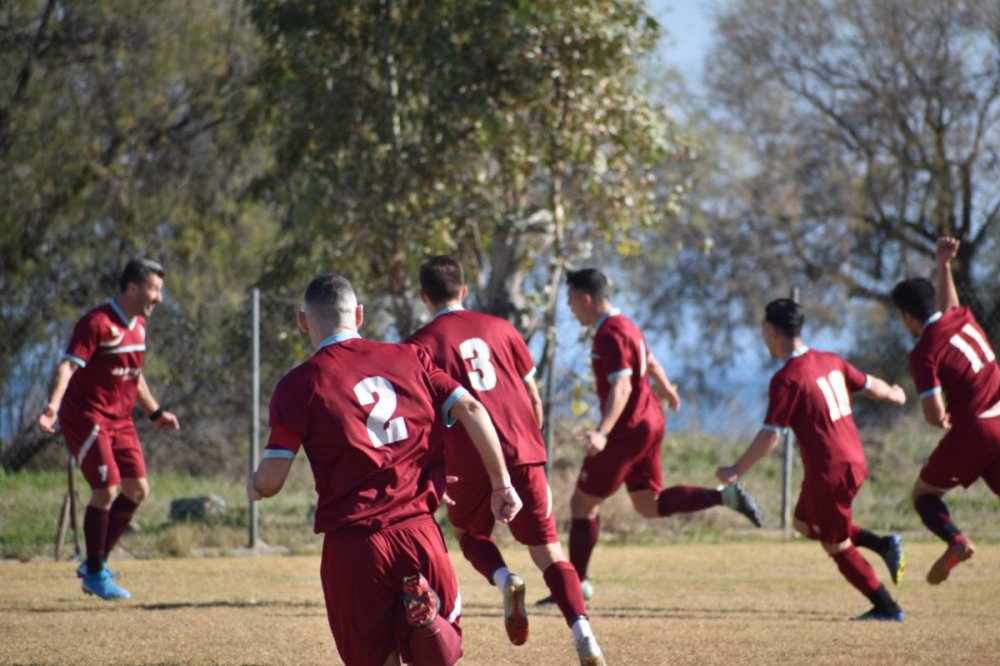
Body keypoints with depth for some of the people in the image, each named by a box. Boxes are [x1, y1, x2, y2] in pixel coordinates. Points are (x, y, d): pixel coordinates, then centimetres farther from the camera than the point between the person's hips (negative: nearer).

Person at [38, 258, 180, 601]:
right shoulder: (97, 323, -18)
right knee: (106, 490, -13)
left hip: (119, 420, 9)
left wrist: (155, 413, 30)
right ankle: (94, 575, 0)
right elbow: (68, 365, -27)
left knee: (137, 489, 6)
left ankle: (96, 562, 18)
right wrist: (52, 405, -42)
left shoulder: (138, 326, 10)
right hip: (87, 418, -9)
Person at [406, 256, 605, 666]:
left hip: (469, 465, -2)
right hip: (523, 454, 2)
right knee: (549, 552, 6)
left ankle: (505, 581, -6)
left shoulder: (421, 345, 0)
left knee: (469, 533, 26)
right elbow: (534, 397, 15)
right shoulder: (499, 328, 11)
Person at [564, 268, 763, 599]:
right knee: (650, 505, 15)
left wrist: (602, 432, -42)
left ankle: (576, 583, 5)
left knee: (582, 504, 0)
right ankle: (725, 496, 4)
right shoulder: (623, 324, 11)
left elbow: (622, 386, -31)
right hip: (650, 421, 10)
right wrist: (667, 389, 48)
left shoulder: (610, 335, -20)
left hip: (628, 430, -10)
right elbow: (650, 362, 29)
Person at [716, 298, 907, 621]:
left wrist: (737, 470, -11)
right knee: (805, 522, 25)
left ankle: (887, 608, 11)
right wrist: (895, 394, 42)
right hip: (855, 461, 8)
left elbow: (770, 436, -19)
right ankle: (883, 544, 15)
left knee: (837, 546, 7)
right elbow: (870, 385, 19)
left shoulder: (786, 379, -17)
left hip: (830, 472, -8)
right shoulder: (830, 361, 5)